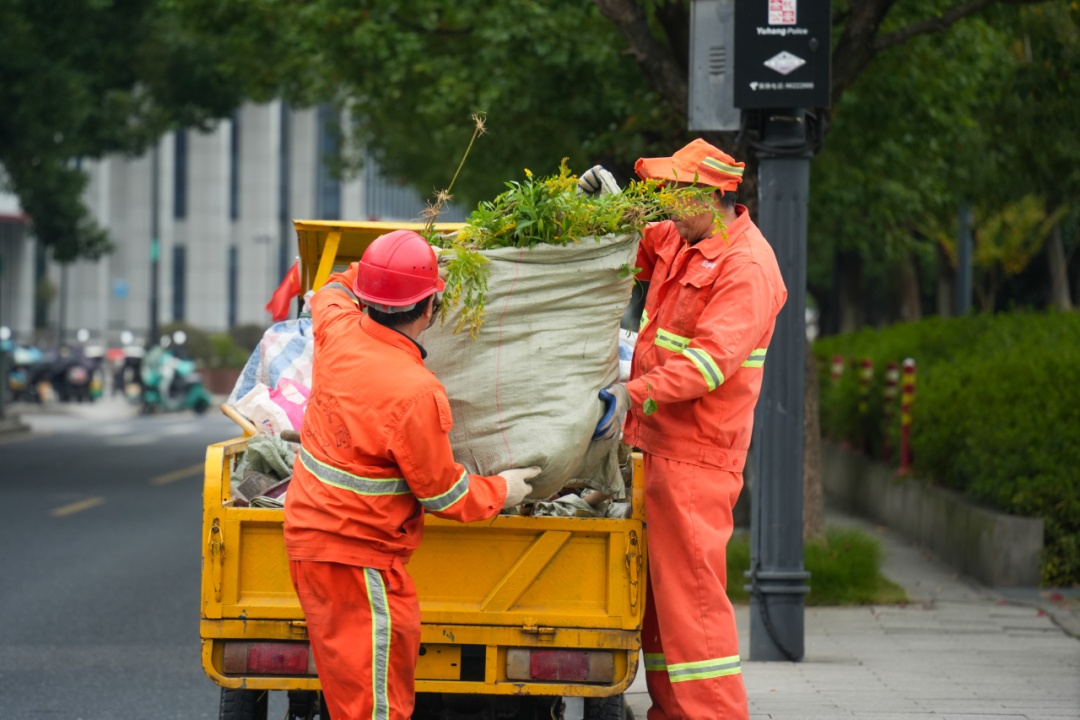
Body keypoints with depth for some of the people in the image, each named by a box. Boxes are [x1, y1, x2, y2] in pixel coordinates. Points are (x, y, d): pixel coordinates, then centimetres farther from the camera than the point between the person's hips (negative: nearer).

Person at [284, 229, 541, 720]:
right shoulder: (414, 394, -23)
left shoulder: (337, 333, -2)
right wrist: (501, 492, 7)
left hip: (310, 529, 9)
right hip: (355, 555, -9)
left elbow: (333, 291, 27)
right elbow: (445, 496, -10)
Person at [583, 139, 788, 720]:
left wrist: (636, 394, -31)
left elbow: (712, 357, -25)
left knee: (689, 586, -11)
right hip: (658, 443, 9)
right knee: (657, 587, 12)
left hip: (697, 454, -9)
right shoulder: (675, 240, 11)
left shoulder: (748, 267, -16)